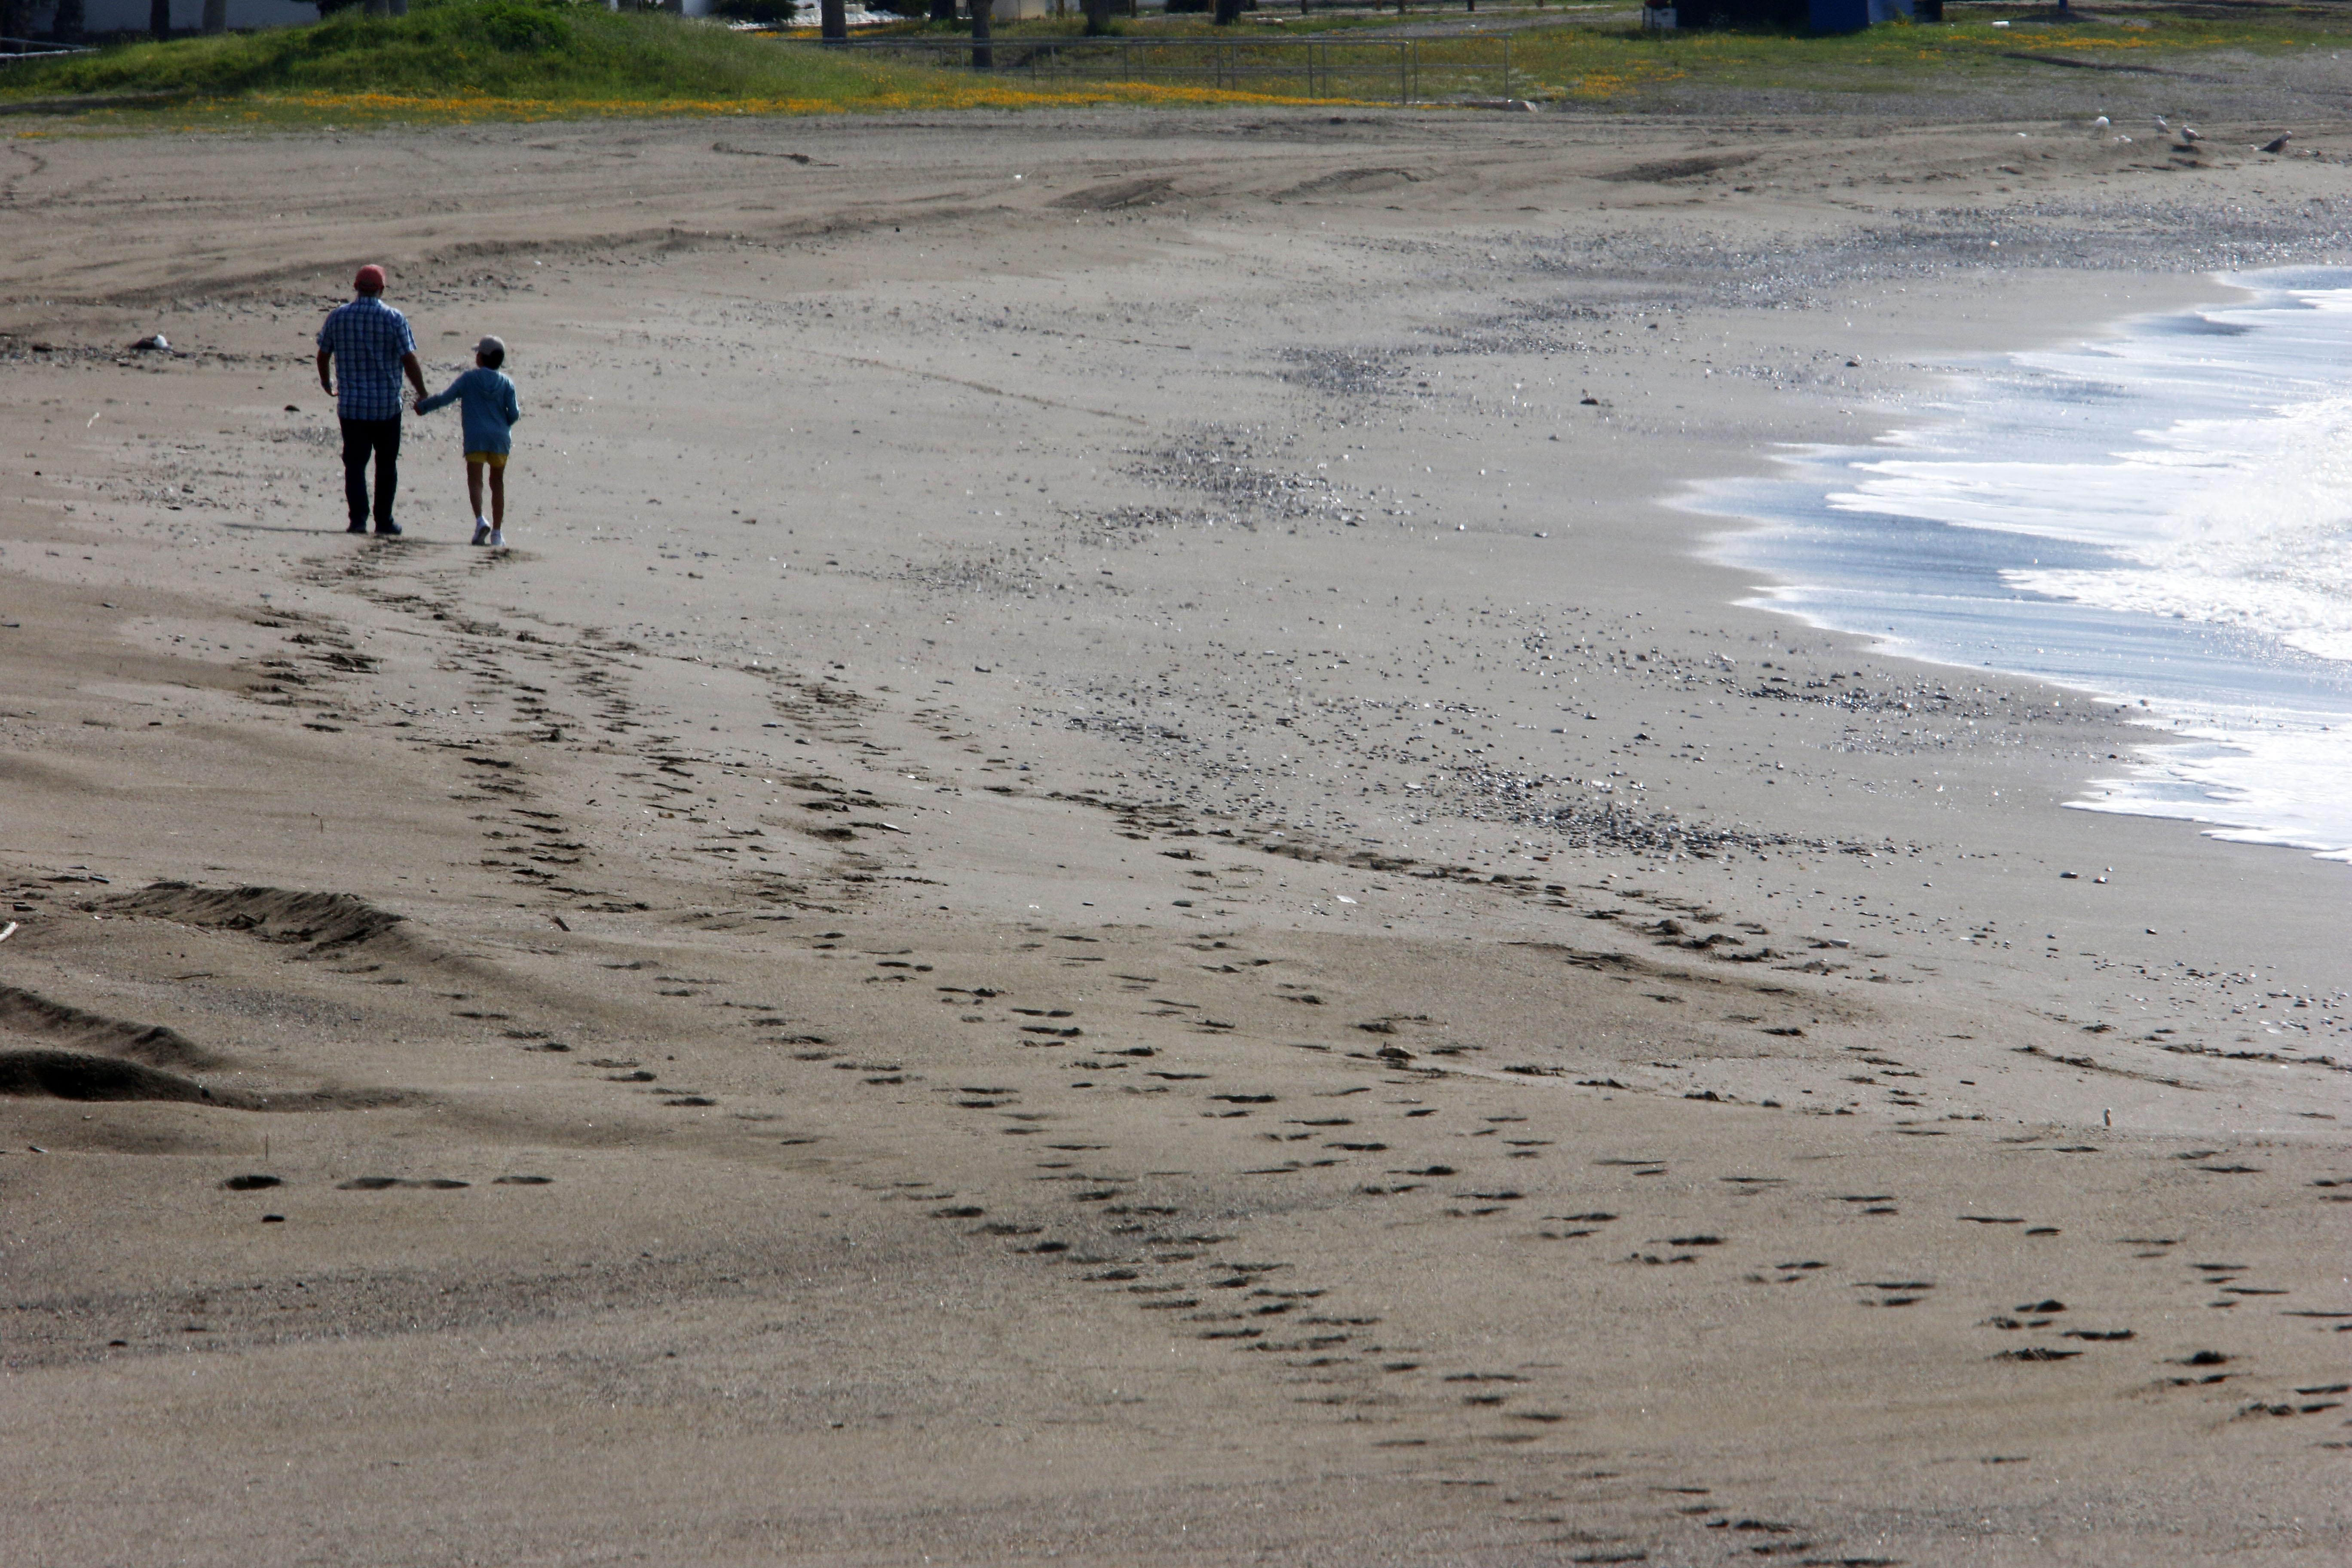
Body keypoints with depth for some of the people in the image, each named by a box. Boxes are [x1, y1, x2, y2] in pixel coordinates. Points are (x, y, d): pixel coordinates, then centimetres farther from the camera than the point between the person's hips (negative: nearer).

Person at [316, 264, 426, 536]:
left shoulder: (337, 317, 0)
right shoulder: (395, 319, -8)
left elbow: (323, 354, 11)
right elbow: (410, 361, -11)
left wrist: (326, 383, 30)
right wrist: (423, 395, 1)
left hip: (351, 406, 1)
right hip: (387, 406, -1)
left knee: (355, 463, 4)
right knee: (386, 465, 12)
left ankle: (358, 519, -7)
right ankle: (384, 521, 14)